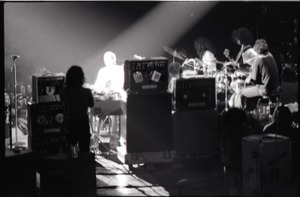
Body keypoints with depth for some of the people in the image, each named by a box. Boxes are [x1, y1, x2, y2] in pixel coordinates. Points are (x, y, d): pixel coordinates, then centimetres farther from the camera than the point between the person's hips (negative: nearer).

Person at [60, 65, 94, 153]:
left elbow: (62, 103, 3)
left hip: (69, 123, 1)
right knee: (84, 149, 9)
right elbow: (91, 104, 2)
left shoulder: (63, 91, -12)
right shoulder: (86, 92, -15)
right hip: (83, 123, -1)